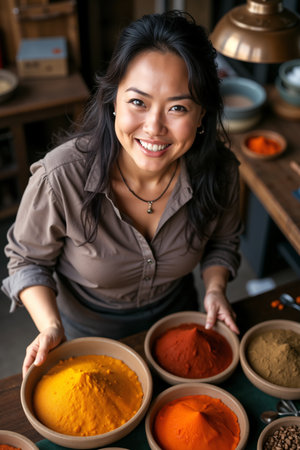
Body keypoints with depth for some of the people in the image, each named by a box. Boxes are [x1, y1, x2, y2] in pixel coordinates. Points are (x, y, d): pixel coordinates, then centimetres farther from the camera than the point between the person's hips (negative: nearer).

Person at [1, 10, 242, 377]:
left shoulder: (220, 171, -26)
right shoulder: (60, 177, -37)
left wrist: (215, 287, -21)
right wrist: (51, 328, -32)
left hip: (175, 314, 3)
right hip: (88, 328, -2)